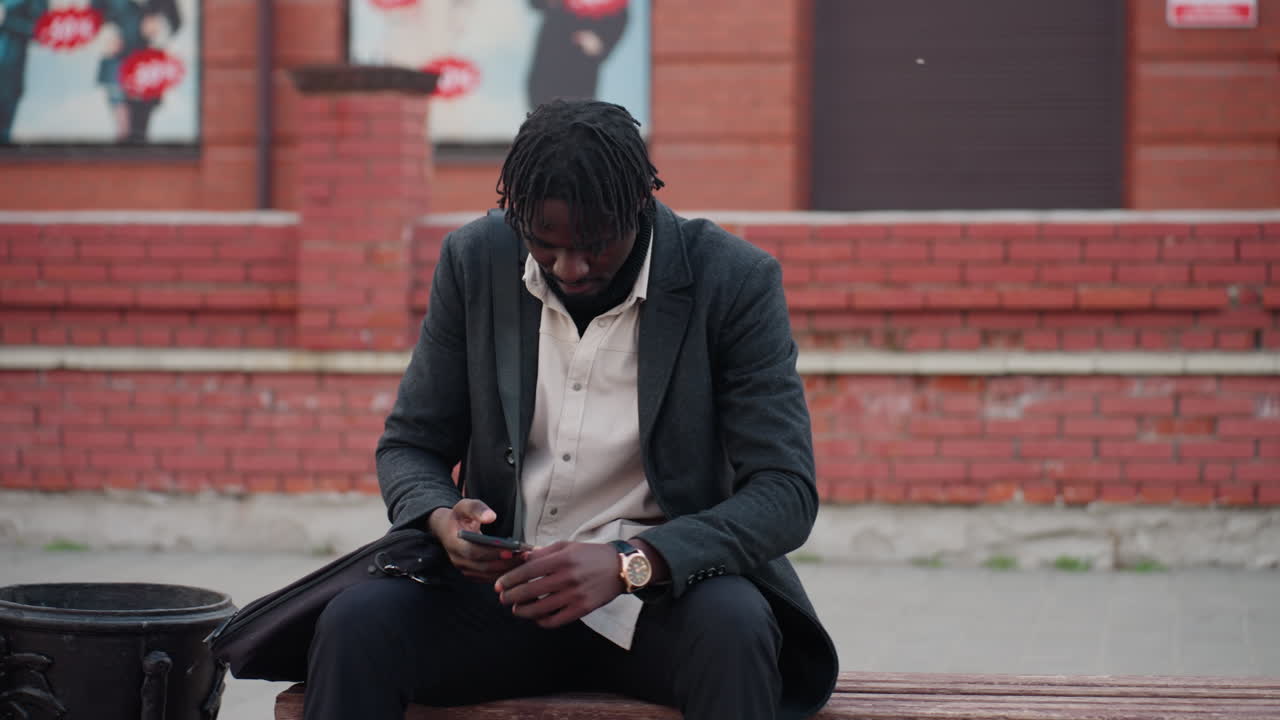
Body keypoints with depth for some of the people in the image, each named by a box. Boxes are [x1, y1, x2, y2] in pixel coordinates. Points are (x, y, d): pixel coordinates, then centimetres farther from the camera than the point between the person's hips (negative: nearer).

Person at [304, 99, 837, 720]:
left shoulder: (735, 281, -9)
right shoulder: (474, 262, 1)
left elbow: (785, 493, -14)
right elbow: (409, 446, 8)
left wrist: (628, 563, -30)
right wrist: (442, 520, -17)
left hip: (662, 594, -2)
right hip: (505, 591, 2)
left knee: (733, 624, -36)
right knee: (356, 622, -27)